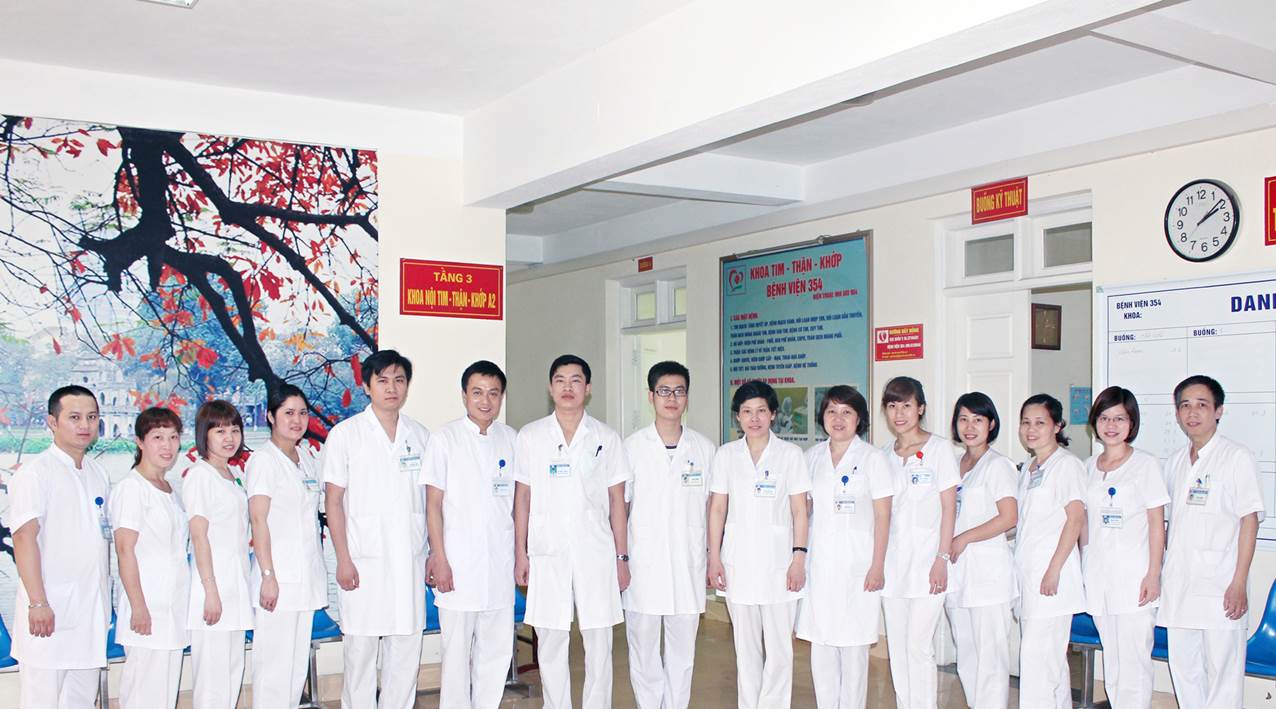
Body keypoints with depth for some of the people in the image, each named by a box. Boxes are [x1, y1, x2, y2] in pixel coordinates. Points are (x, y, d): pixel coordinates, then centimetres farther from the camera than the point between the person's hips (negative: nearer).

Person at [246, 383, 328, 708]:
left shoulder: (306, 457, 13)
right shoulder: (263, 460, -8)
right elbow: (258, 521, -12)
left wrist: (317, 566, 14)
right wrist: (268, 576, -17)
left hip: (306, 572, 7)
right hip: (278, 573, -7)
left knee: (298, 657, 11)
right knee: (273, 659, -4)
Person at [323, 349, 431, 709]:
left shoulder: (420, 436, 9)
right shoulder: (346, 434, -1)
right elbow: (334, 500, -3)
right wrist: (343, 559, -8)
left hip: (409, 559, 3)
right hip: (364, 560, -3)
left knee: (407, 648, 7)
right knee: (361, 648, 1)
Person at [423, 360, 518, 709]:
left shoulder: (510, 439, 8)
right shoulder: (445, 438, -3)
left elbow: (516, 500, 13)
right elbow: (434, 503, -4)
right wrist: (439, 559, -9)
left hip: (500, 561, 4)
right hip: (459, 562, -4)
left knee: (498, 648, 9)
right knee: (457, 649, 1)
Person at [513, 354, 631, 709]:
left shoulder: (607, 438, 4)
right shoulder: (530, 436, 4)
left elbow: (617, 501, 5)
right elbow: (522, 497, 6)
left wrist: (622, 557, 2)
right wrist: (520, 554, 2)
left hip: (596, 553, 0)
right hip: (547, 553, 0)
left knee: (599, 643, 3)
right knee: (550, 643, 5)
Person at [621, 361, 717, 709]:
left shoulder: (704, 448, 5)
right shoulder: (632, 446, 0)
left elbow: (712, 506, 11)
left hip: (687, 566, 1)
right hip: (643, 564, -1)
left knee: (682, 652, 9)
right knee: (642, 648, 6)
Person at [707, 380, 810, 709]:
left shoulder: (790, 454, -1)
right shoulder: (726, 454, 4)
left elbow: (800, 511, -1)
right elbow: (717, 509, 6)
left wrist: (799, 558, -7)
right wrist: (714, 558, 2)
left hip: (778, 563, -2)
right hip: (738, 563, 2)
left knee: (779, 647, 1)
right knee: (745, 647, 10)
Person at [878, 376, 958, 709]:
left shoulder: (939, 448, -2)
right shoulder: (884, 454, 11)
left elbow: (949, 507, -5)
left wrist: (942, 558, -12)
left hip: (926, 559, -5)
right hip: (892, 560, 5)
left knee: (919, 647, -8)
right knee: (897, 648, 8)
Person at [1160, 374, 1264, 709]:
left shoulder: (1238, 457, -4)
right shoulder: (1175, 462, 13)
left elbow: (1249, 520, -7)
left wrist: (1239, 584, -13)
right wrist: (1159, 573, 12)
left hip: (1220, 585, -6)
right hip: (1178, 585, 6)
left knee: (1223, 670, -3)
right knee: (1183, 668, 10)